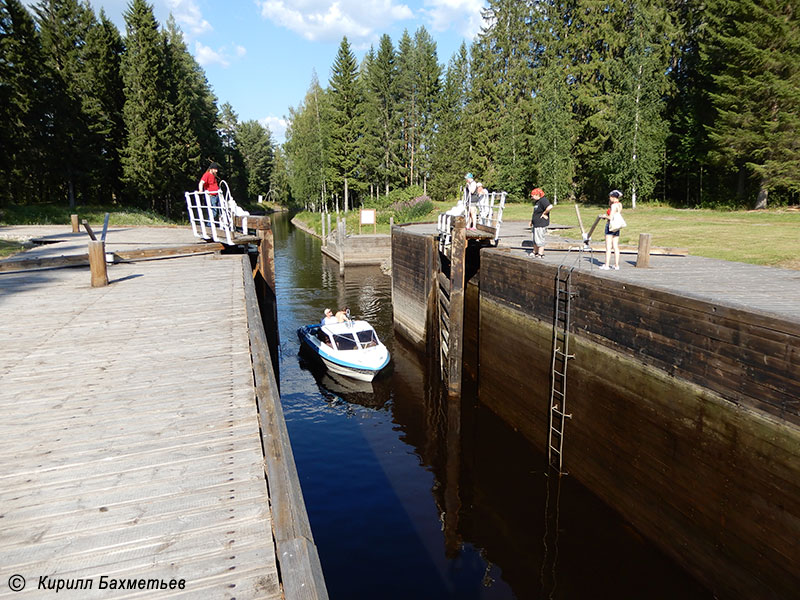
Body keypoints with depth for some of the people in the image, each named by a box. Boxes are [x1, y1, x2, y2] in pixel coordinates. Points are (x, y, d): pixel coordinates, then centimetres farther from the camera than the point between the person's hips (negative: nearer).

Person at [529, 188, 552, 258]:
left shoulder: (543, 200, -16)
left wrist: (544, 213, -20)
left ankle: (541, 254, 1)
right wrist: (532, 221, 23)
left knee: (539, 240, -5)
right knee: (535, 240, 17)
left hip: (541, 225, -11)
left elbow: (550, 207, -33)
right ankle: (535, 253, 28)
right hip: (536, 224, 11)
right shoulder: (537, 202, 17)